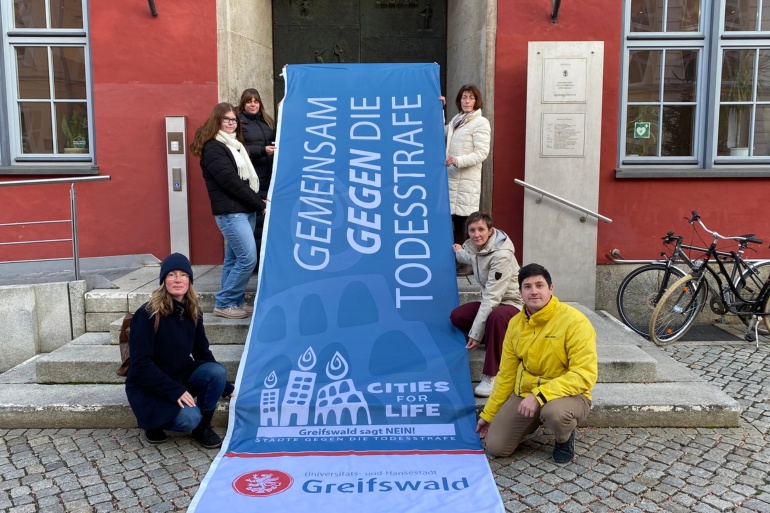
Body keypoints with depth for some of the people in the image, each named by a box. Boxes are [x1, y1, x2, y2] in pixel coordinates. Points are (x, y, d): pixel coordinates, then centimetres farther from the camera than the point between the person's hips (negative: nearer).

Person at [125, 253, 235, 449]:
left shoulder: (192, 312, -1)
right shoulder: (147, 314, -20)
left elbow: (202, 353, 6)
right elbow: (141, 364, -23)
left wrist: (226, 387, 3)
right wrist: (175, 391, -28)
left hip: (181, 376, 6)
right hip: (148, 387, -6)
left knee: (218, 372, -22)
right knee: (189, 418, -29)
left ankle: (203, 427, -2)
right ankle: (154, 423, 4)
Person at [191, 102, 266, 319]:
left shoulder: (236, 145, 20)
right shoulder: (212, 148, -9)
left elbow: (250, 178, 17)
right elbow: (231, 182, -16)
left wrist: (260, 200, 1)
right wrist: (260, 204, -12)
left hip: (246, 210, 9)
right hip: (230, 211, -8)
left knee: (234, 258, 11)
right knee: (248, 258, -11)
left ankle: (233, 302, 17)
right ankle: (224, 303, 0)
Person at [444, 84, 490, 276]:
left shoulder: (480, 122, -6)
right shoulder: (456, 120, 15)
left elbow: (482, 153, -13)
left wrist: (458, 160, -24)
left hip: (467, 180, -7)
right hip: (452, 177, 7)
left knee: (466, 221, -6)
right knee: (455, 219, 9)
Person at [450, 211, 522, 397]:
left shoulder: (501, 255, -28)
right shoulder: (473, 245, -4)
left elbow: (492, 297, -32)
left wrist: (476, 333, -33)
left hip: (512, 303, -8)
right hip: (491, 301, 8)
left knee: (495, 317, -40)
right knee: (456, 316, -5)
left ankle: (491, 377, -31)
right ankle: (496, 341, 9)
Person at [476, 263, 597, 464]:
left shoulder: (574, 321, -20)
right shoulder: (515, 323, -1)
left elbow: (584, 374, -26)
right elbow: (506, 374, 8)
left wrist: (539, 396, -33)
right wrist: (488, 414, 11)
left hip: (567, 394, -4)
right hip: (525, 395, 5)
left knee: (554, 411, -39)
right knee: (495, 447, -6)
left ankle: (565, 439, -2)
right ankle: (534, 422, 23)